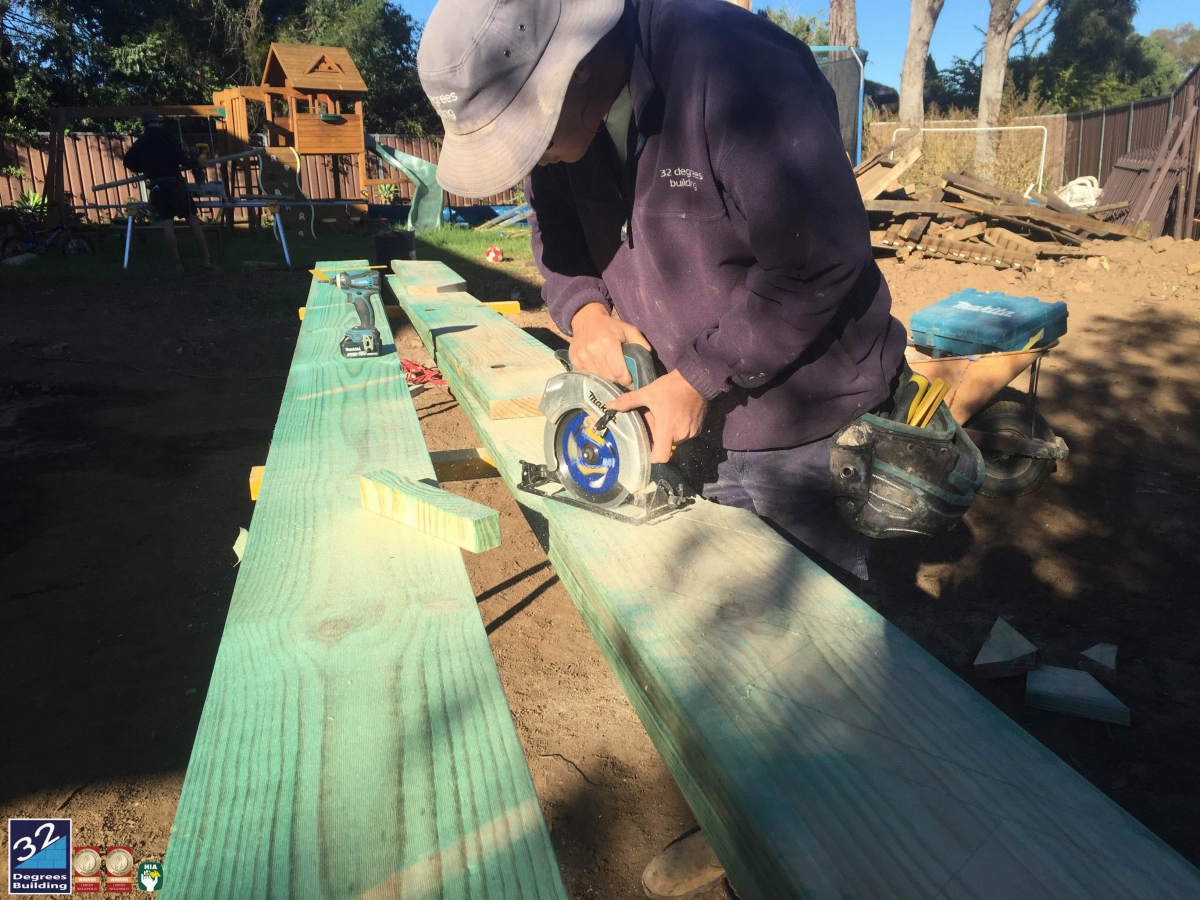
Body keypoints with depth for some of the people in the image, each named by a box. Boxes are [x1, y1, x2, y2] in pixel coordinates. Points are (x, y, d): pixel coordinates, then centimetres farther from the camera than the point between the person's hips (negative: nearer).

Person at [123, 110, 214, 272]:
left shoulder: (140, 142, 13)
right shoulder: (167, 136, -1)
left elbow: (128, 161, 16)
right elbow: (181, 158, -12)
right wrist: (192, 161, 7)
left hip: (157, 185, 3)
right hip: (174, 182, -3)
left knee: (167, 222, 1)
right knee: (192, 219, 0)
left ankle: (178, 263, -4)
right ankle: (206, 259, -6)